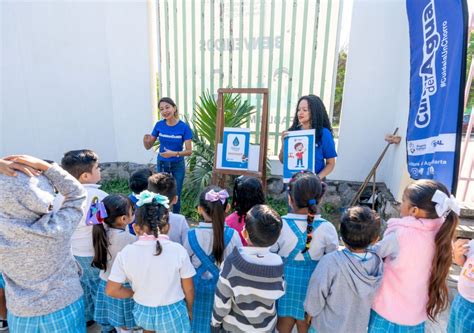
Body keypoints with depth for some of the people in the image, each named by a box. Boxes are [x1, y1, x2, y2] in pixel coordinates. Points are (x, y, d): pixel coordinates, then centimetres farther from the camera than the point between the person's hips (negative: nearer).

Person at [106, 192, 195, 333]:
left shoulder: (126, 253, -17)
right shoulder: (178, 250, -21)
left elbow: (111, 290, -10)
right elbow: (188, 289, -10)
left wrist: (136, 293, 5)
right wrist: (189, 309, 7)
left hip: (143, 311, 2)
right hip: (173, 313, -2)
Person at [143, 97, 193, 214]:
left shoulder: (184, 127, -16)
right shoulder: (159, 125, -8)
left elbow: (189, 151, -15)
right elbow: (148, 146, -1)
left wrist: (174, 153, -31)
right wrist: (145, 140, -23)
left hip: (177, 165, -2)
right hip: (161, 164, 2)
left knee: (176, 195, 8)